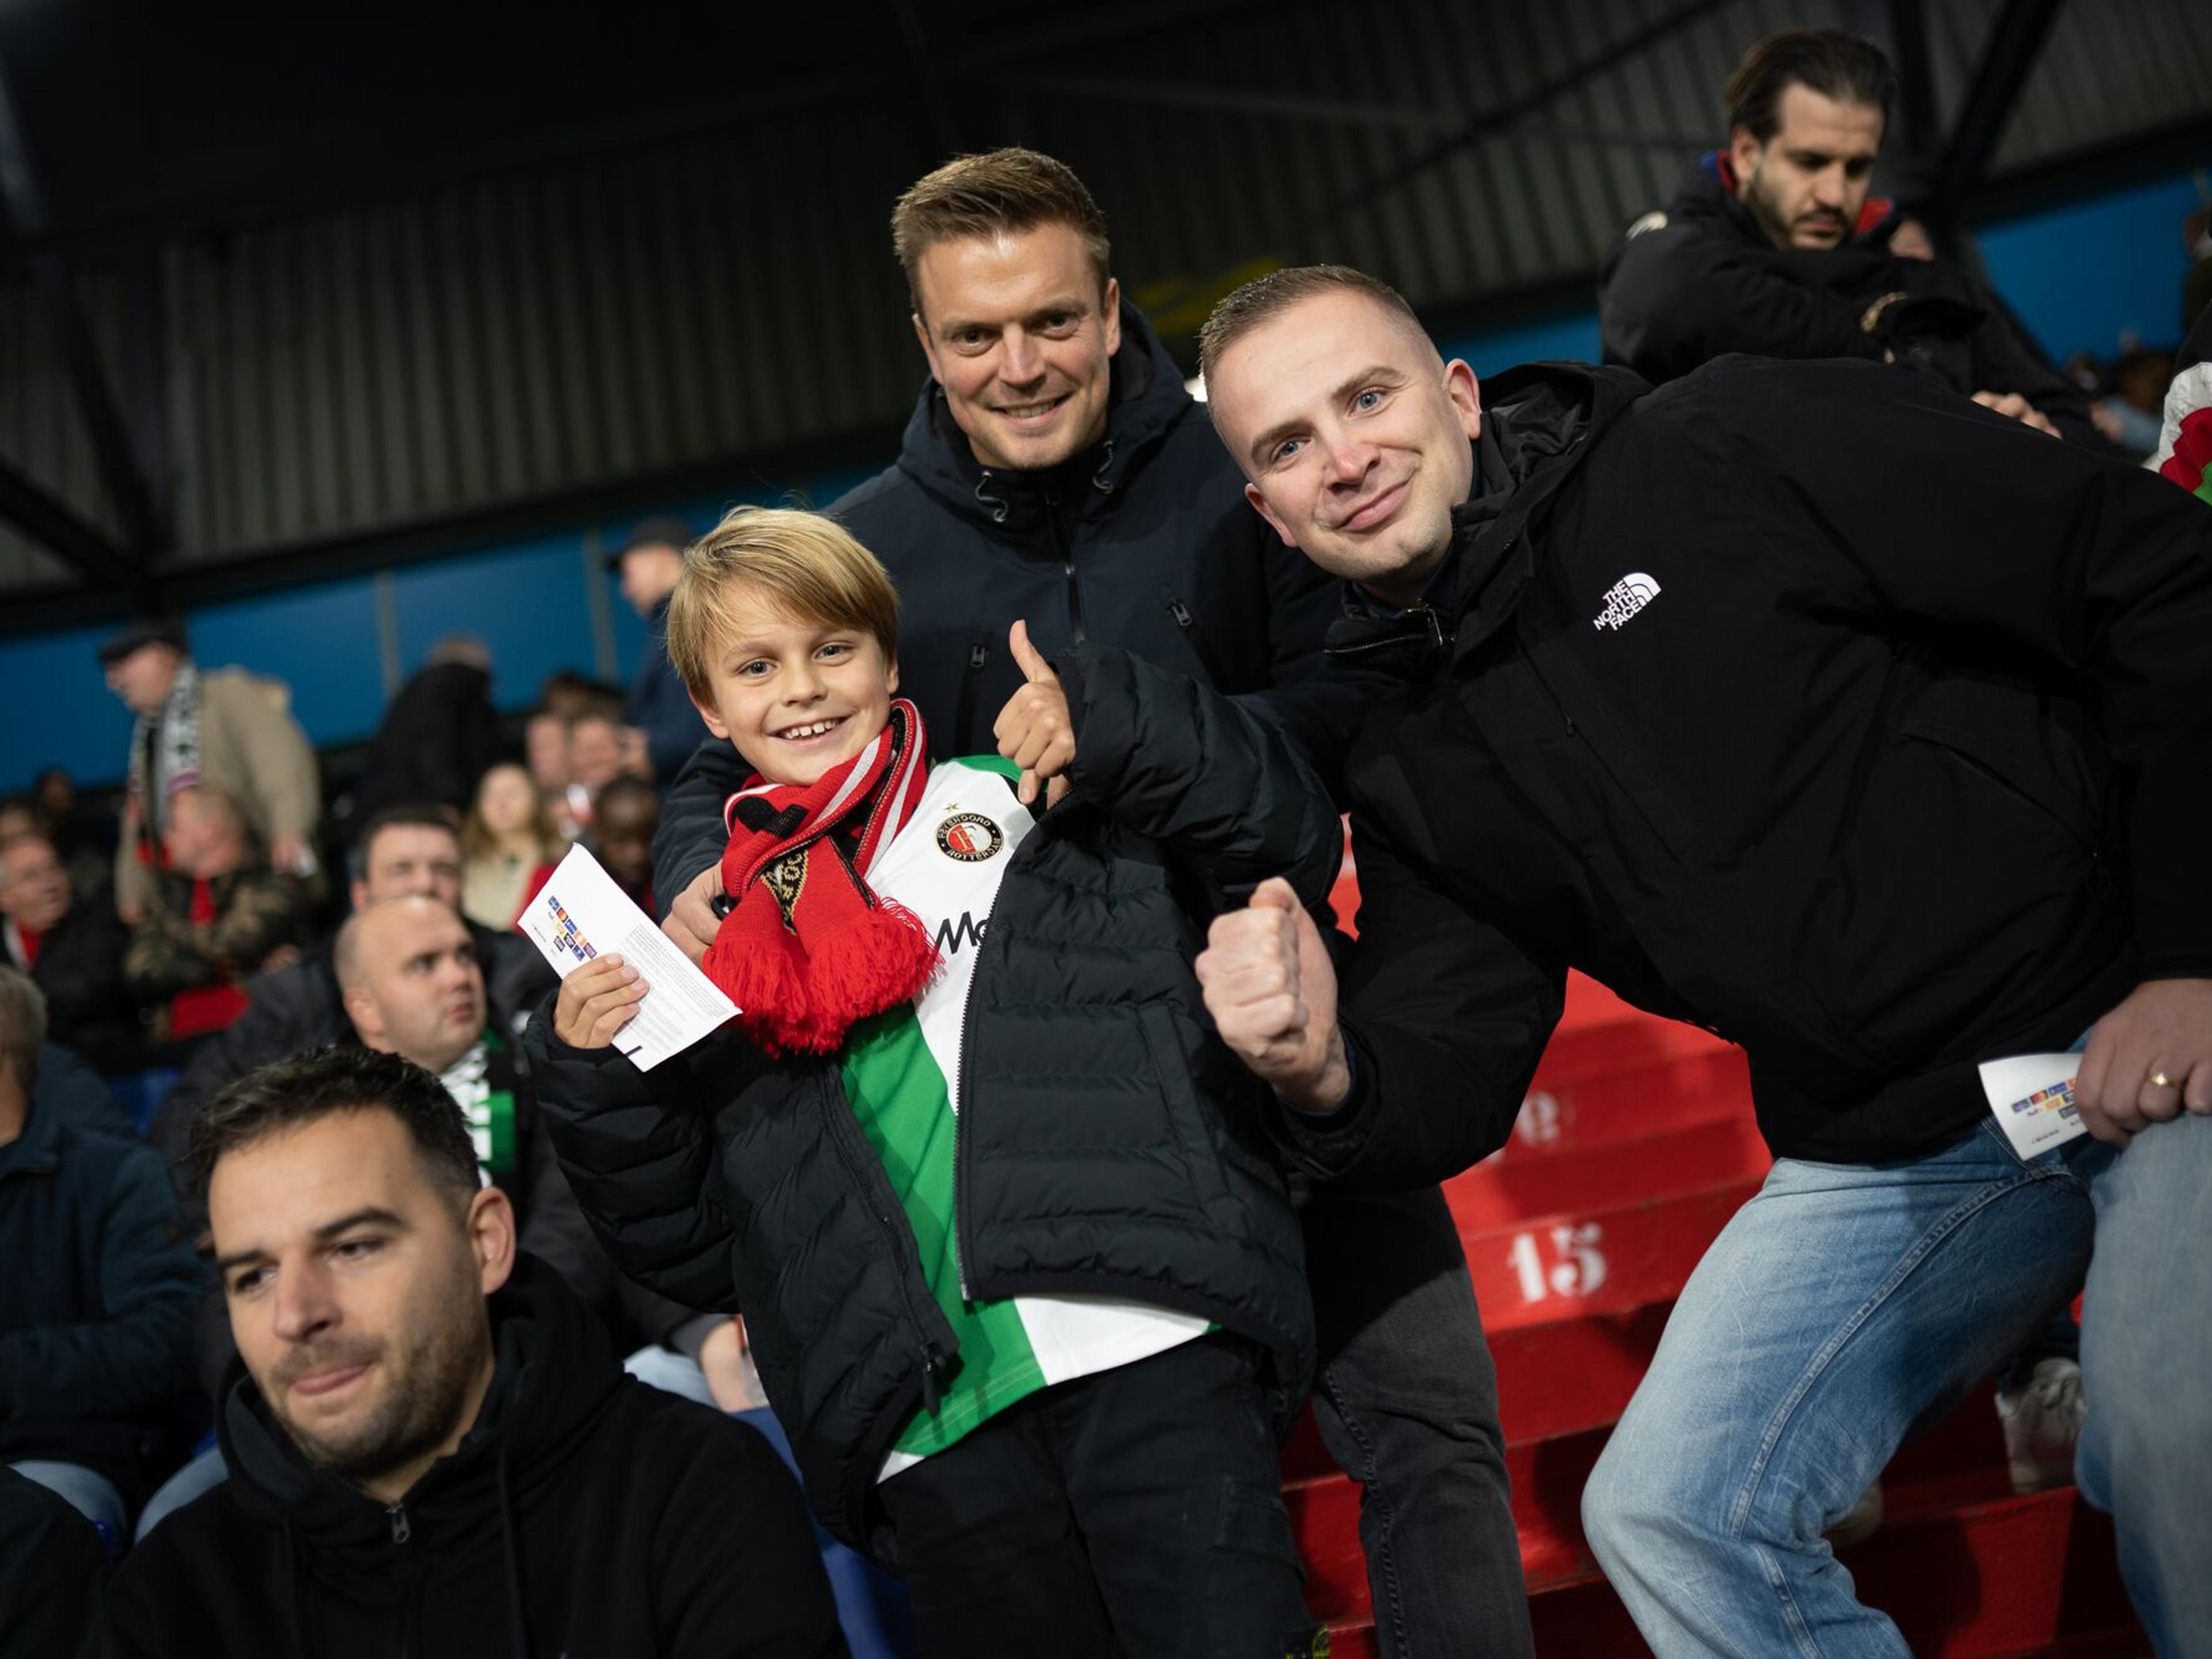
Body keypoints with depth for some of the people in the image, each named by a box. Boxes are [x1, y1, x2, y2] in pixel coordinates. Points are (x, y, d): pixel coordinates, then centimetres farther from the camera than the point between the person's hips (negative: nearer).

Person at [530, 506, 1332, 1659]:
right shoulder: (724, 946, 19)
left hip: (1144, 1346, -2)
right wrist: (593, 1082, 4)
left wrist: (1112, 728, -7)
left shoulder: (1018, 802, 14)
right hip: (933, 1432, 3)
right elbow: (693, 1248, 19)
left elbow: (1292, 835, 6)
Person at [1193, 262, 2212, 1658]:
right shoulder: (1419, 773, 7)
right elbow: (1445, 1094, 6)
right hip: (1887, 1157, 6)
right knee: (1663, 1516, -1)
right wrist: (1326, 1074, -18)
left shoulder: (1737, 448, -9)